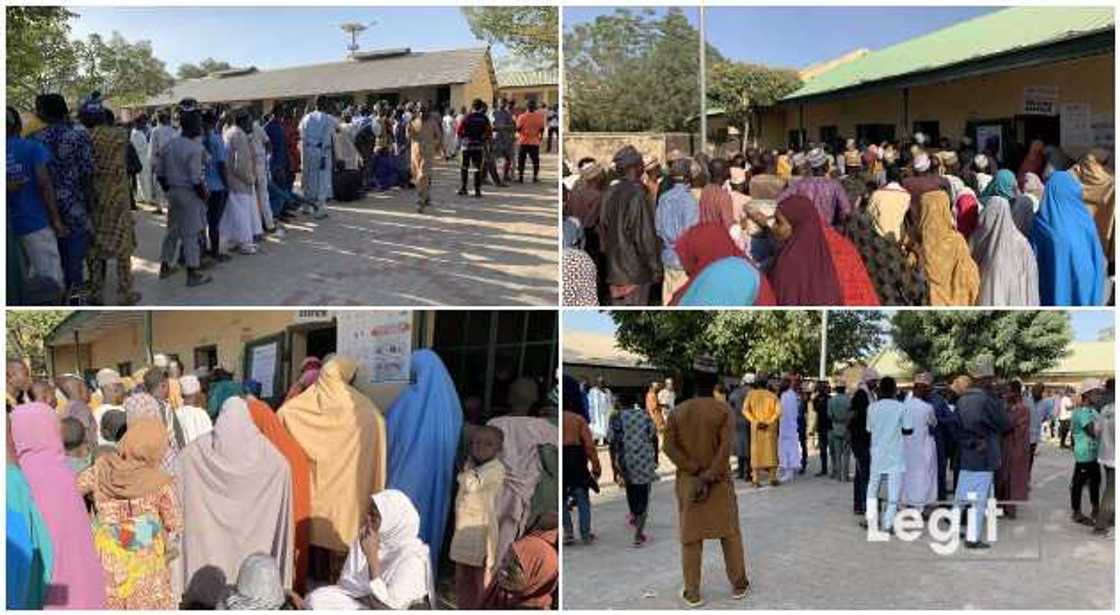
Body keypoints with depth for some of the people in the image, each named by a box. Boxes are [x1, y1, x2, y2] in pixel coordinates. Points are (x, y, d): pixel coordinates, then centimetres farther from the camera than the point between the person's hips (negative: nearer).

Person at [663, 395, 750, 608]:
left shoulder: (677, 412, -2)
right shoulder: (722, 409, -7)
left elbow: (669, 446, -10)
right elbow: (725, 447, -16)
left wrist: (696, 471, -13)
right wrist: (709, 477, -16)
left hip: (688, 482, 1)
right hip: (719, 481, -1)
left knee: (690, 536, 7)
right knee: (730, 533, 14)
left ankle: (692, 593, 10)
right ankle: (739, 585, 24)